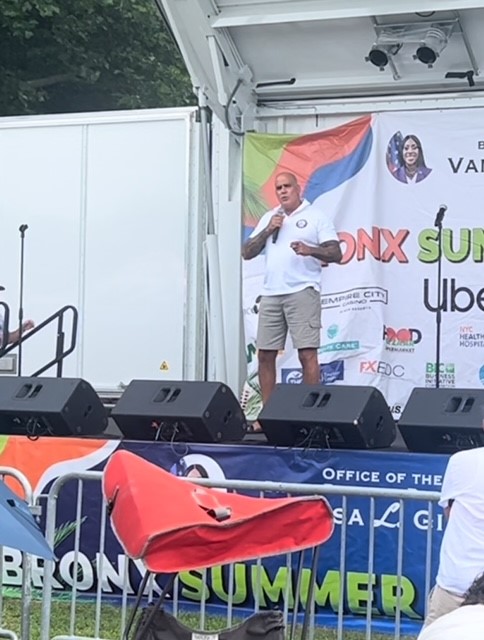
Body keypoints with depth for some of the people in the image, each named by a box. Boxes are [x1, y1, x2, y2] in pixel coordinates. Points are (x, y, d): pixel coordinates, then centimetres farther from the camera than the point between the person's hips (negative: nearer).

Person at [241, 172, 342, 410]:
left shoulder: (316, 216, 5)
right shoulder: (269, 218, 19)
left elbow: (336, 253, -2)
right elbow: (247, 253, 16)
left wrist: (310, 250, -20)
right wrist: (268, 231, 2)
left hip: (302, 292, -5)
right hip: (271, 293, 5)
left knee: (307, 354, -10)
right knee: (265, 355, 4)